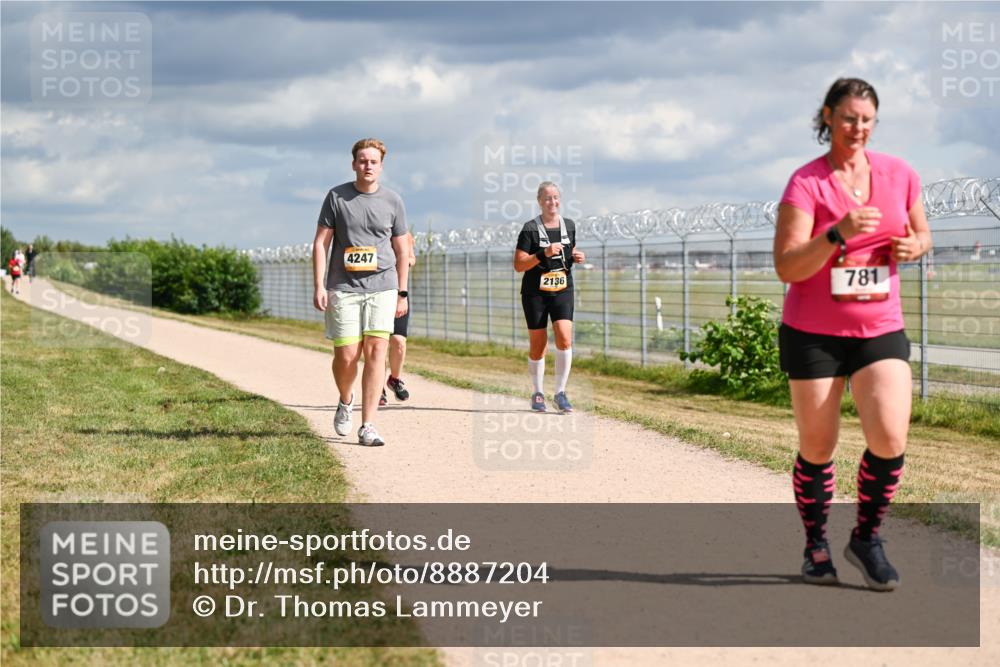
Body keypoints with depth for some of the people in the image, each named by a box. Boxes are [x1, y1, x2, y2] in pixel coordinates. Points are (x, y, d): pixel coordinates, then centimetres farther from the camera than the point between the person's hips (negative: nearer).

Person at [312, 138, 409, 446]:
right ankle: (346, 401, 29)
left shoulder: (393, 201, 7)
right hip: (343, 289, -1)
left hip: (382, 287, 1)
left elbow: (401, 250, 13)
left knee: (376, 350, -9)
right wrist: (319, 286, -5)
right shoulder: (336, 197, 3)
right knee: (346, 355, -5)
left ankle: (368, 426, -5)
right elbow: (320, 243, 4)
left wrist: (402, 293, 10)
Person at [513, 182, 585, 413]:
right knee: (538, 345, 4)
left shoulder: (569, 226, 6)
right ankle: (538, 394, 22)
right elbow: (518, 265, -11)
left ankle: (560, 393, -3)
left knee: (565, 339, -14)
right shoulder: (530, 228, -8)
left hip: (563, 291, 3)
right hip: (535, 292, -3)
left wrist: (576, 257, 0)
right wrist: (543, 254, -23)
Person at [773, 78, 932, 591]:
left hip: (881, 330, 3)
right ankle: (816, 546, 24)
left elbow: (921, 235, 18)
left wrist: (912, 246, -6)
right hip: (812, 333, -2)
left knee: (890, 438, -13)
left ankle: (866, 539, 8)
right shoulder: (806, 183, -9)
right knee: (817, 447, 4)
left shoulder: (899, 175, 3)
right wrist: (839, 234, -31)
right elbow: (786, 268, -17)